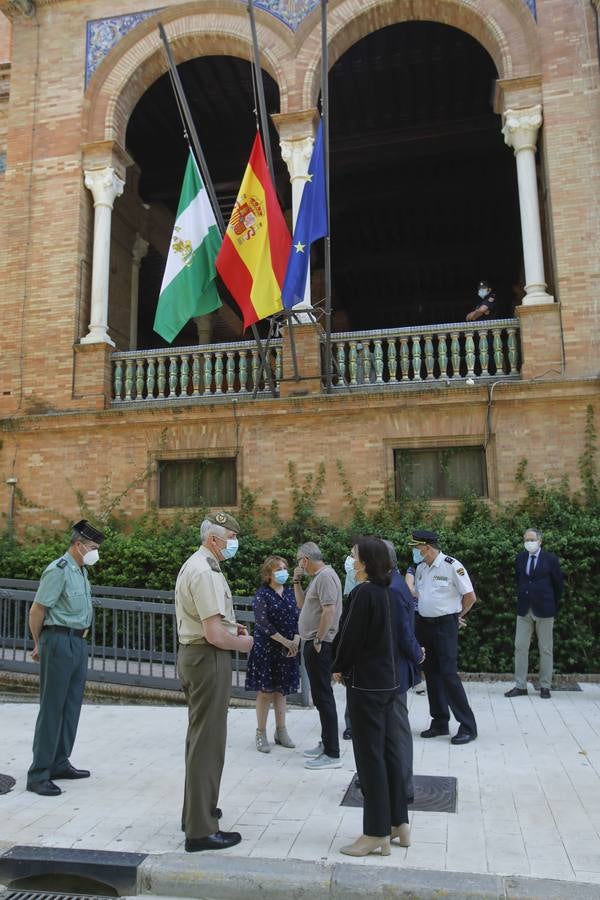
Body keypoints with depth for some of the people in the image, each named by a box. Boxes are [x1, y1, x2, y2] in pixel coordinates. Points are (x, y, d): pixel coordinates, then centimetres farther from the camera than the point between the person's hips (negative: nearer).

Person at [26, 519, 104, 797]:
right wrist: (39, 644, -3)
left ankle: (59, 764, 25)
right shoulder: (58, 570, -15)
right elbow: (37, 610, -13)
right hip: (59, 641, -9)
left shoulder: (81, 570, 11)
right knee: (52, 709, -3)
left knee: (71, 707, 14)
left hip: (78, 643, 9)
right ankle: (38, 774, 5)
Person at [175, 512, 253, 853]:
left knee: (199, 735, 22)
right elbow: (214, 635, -26)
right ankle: (201, 829, 7)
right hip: (209, 659, -11)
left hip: (192, 655, 11)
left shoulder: (194, 565, 12)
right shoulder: (206, 573, -21)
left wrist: (230, 626, 13)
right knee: (208, 741, -3)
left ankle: (197, 810, 38)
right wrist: (242, 642, -8)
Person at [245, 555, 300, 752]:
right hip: (266, 649, -5)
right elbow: (263, 623, -15)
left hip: (288, 650, 5)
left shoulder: (290, 593, 7)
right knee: (265, 691, 2)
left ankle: (281, 731, 22)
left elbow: (298, 618, 6)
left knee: (281, 690, 13)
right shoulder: (262, 594, -9)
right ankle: (261, 733, 12)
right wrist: (285, 641, -17)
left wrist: (296, 640, -10)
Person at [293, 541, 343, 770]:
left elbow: (329, 610, -24)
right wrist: (296, 581, 12)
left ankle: (332, 754, 0)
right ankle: (326, 744, 27)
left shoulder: (326, 576, -16)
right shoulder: (316, 577, 16)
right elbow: (302, 604, 22)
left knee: (323, 696, -6)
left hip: (320, 645, -10)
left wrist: (318, 640, -20)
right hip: (313, 643, 10)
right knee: (320, 695, 16)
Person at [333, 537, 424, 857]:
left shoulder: (363, 592, -19)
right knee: (389, 749, 16)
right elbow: (404, 632, 9)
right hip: (389, 680, 9)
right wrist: (415, 655, 28)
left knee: (370, 755, 1)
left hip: (366, 683, -8)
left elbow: (351, 636, -16)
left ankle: (377, 833, 11)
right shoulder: (390, 593, 5)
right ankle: (398, 823, 26)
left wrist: (339, 668, 0)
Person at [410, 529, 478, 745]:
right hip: (424, 624, 7)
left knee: (448, 674, -9)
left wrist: (458, 616, 3)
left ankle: (468, 726, 2)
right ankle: (440, 723, 23)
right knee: (431, 674, 12)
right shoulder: (420, 568, 7)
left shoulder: (452, 566, -15)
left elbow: (470, 596, -9)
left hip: (445, 625, -7)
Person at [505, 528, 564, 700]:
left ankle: (545, 687, 14)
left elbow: (559, 583, 3)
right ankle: (520, 686, 10)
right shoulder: (520, 558, 5)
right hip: (524, 609, 3)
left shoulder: (550, 559, -5)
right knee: (520, 647, 3)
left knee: (545, 649, 5)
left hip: (544, 609, -3)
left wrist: (553, 605, 9)